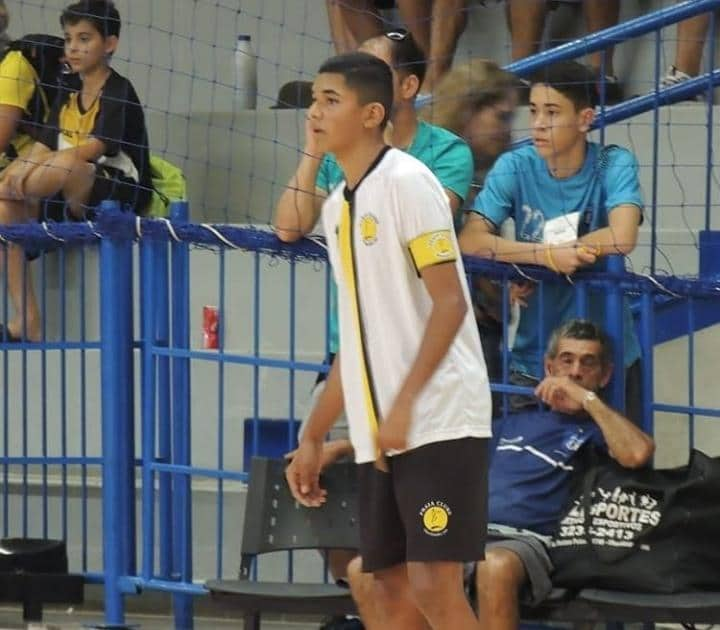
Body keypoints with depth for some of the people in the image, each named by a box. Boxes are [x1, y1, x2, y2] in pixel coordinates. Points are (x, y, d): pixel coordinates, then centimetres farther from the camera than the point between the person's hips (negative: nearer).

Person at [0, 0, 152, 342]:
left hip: (119, 197, -8)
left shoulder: (119, 92, -6)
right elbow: (42, 150, 8)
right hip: (71, 207, 8)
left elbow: (92, 150, -20)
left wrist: (29, 169, -28)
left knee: (67, 167, -38)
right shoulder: (67, 97, 17)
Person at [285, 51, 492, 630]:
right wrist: (314, 437, 20)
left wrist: (404, 403, -22)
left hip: (437, 424, -8)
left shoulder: (406, 182, -7)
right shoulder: (338, 207, 17)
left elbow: (450, 303, -14)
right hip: (378, 437, 8)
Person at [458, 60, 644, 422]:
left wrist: (531, 263, -19)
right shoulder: (515, 168, -3)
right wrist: (548, 255, -27)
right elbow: (470, 240, -14)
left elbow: (622, 238, -24)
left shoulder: (614, 165, -8)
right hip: (532, 360, 1)